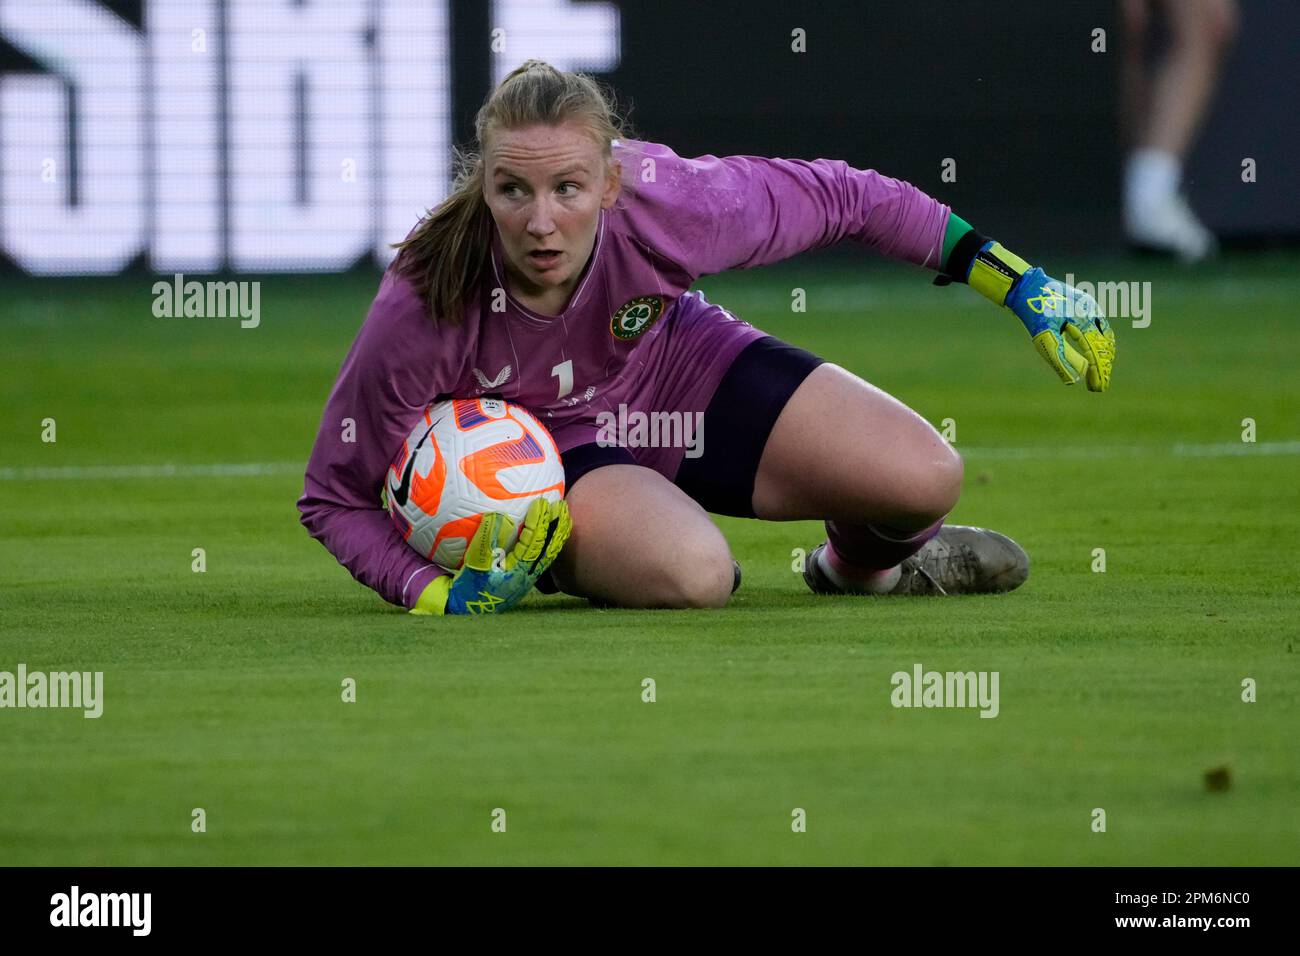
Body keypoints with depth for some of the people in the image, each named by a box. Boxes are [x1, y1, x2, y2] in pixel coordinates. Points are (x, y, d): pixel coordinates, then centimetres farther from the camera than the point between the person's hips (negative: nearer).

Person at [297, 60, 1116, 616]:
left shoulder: (664, 204, -33)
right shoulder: (425, 308, -35)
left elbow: (841, 197, -14)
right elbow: (335, 494, -21)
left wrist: (1015, 280, -12)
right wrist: (435, 596, -36)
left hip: (676, 366, 3)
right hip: (549, 445, -3)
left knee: (925, 479, -13)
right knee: (693, 577, -34)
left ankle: (863, 559, 27)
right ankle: (578, 557, 4)